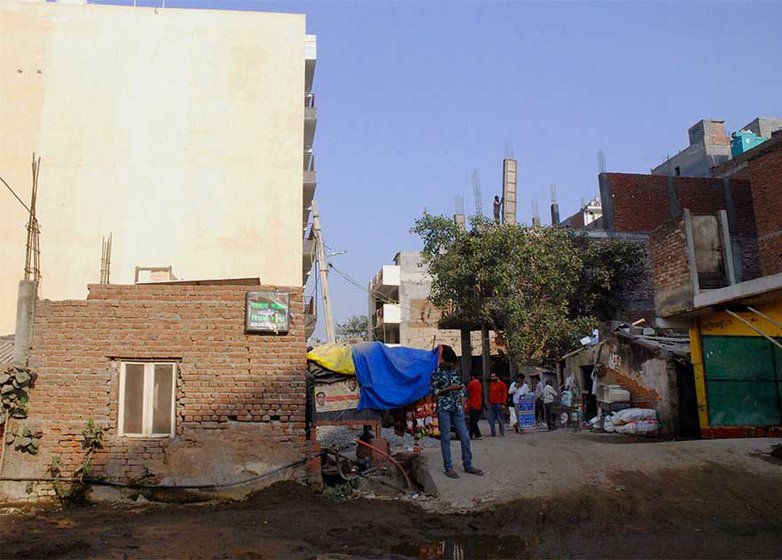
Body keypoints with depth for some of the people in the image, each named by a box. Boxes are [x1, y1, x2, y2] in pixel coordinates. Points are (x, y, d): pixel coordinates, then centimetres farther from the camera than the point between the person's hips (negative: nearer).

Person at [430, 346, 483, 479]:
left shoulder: (456, 371, 14)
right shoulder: (436, 373, -2)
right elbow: (433, 391, -5)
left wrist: (462, 403, 10)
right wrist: (448, 389, -15)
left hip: (457, 408, 5)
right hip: (443, 409, -5)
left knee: (465, 437, 3)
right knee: (446, 438, -2)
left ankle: (468, 465, 13)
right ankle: (448, 468, 4)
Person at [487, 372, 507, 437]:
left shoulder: (501, 384, -5)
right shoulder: (491, 384, 16)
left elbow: (504, 394, -8)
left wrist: (503, 403, -14)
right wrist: (489, 402, 12)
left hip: (498, 404, -7)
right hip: (491, 404, 7)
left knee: (500, 419, -1)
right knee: (491, 419, 4)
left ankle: (502, 433, 6)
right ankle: (493, 433, 12)